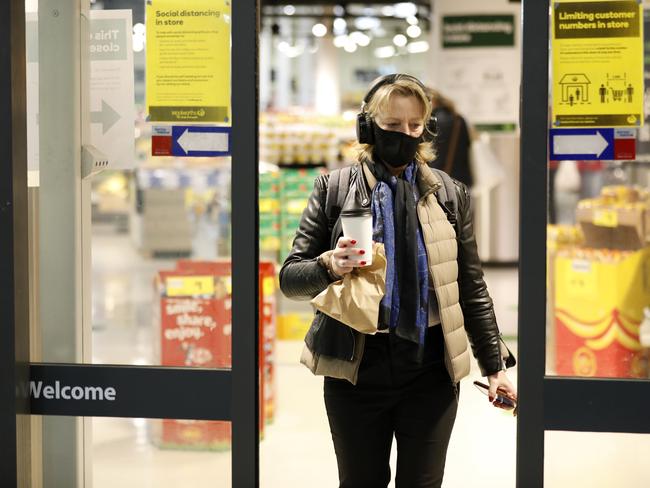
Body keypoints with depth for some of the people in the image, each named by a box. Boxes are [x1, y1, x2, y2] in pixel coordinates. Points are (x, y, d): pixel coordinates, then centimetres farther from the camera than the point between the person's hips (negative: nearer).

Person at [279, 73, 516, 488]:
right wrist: (329, 266, -22)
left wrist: (495, 365, 7)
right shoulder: (335, 188, 0)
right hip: (356, 365, -1)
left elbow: (472, 288, 9)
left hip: (430, 368, 1)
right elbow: (290, 278, -1)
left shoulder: (451, 194, 5)